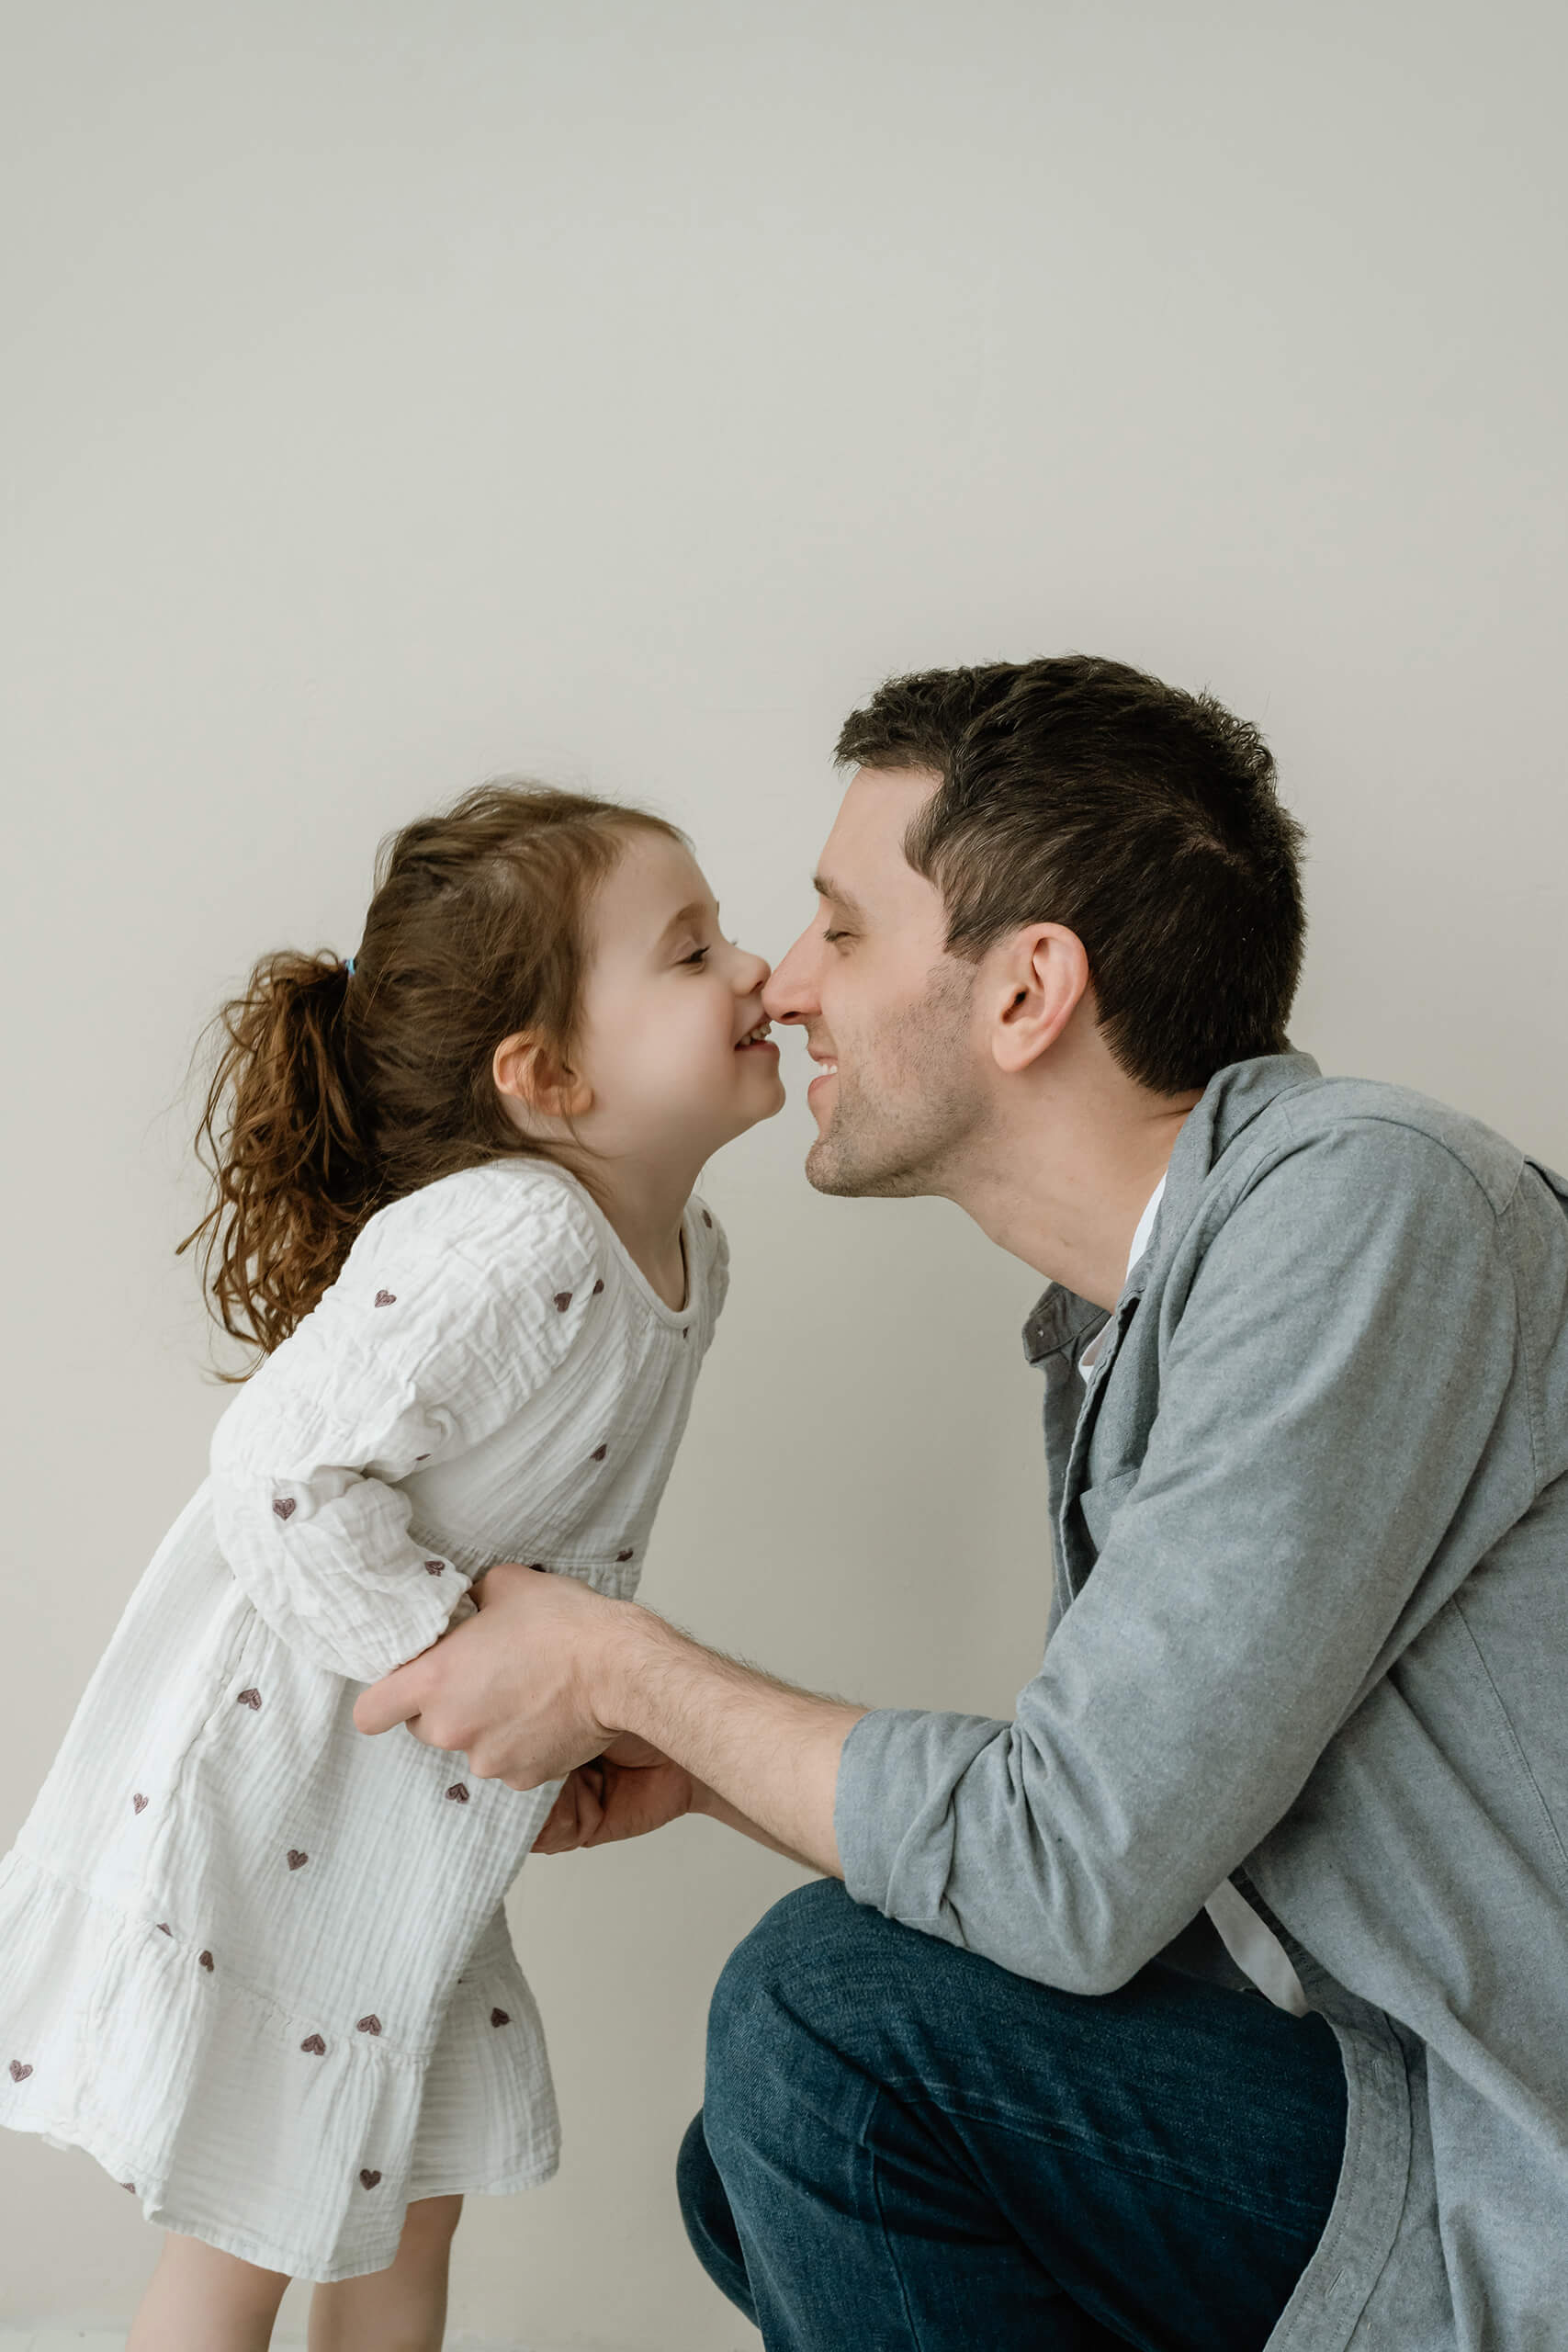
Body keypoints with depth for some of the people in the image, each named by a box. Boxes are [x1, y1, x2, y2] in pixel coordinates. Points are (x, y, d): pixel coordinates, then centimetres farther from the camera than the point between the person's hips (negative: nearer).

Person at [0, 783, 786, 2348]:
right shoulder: (501, 1244, -28)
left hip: (412, 1838, 8)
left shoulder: (685, 1257, 1)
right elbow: (283, 1474, -31)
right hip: (254, 1797, -8)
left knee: (409, 2200, 21)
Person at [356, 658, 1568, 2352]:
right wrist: (699, 1766, 9)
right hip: (1397, 2097, 9)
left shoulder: (1360, 1205, -23)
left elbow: (1077, 1872, -25)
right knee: (757, 2173, 10)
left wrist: (622, 1669, -11)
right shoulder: (1102, 1341, 6)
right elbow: (1125, 1821, 13)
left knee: (833, 2004, -17)